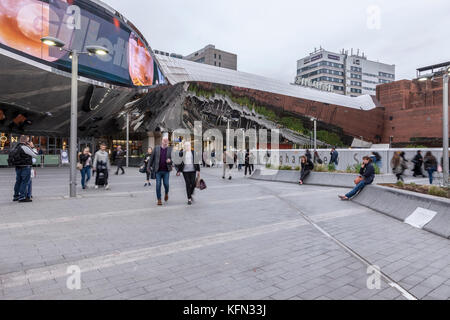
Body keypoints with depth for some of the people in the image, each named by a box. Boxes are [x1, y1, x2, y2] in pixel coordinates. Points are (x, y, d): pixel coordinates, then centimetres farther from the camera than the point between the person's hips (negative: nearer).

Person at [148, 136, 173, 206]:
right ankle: (159, 200, 10)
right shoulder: (156, 148, 5)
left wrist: (170, 160, -19)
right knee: (158, 185, -1)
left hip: (166, 171, 0)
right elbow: (152, 157, 9)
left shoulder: (170, 149, 3)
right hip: (158, 170, 1)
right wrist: (149, 166, 10)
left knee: (166, 184, -2)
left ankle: (166, 193, 31)